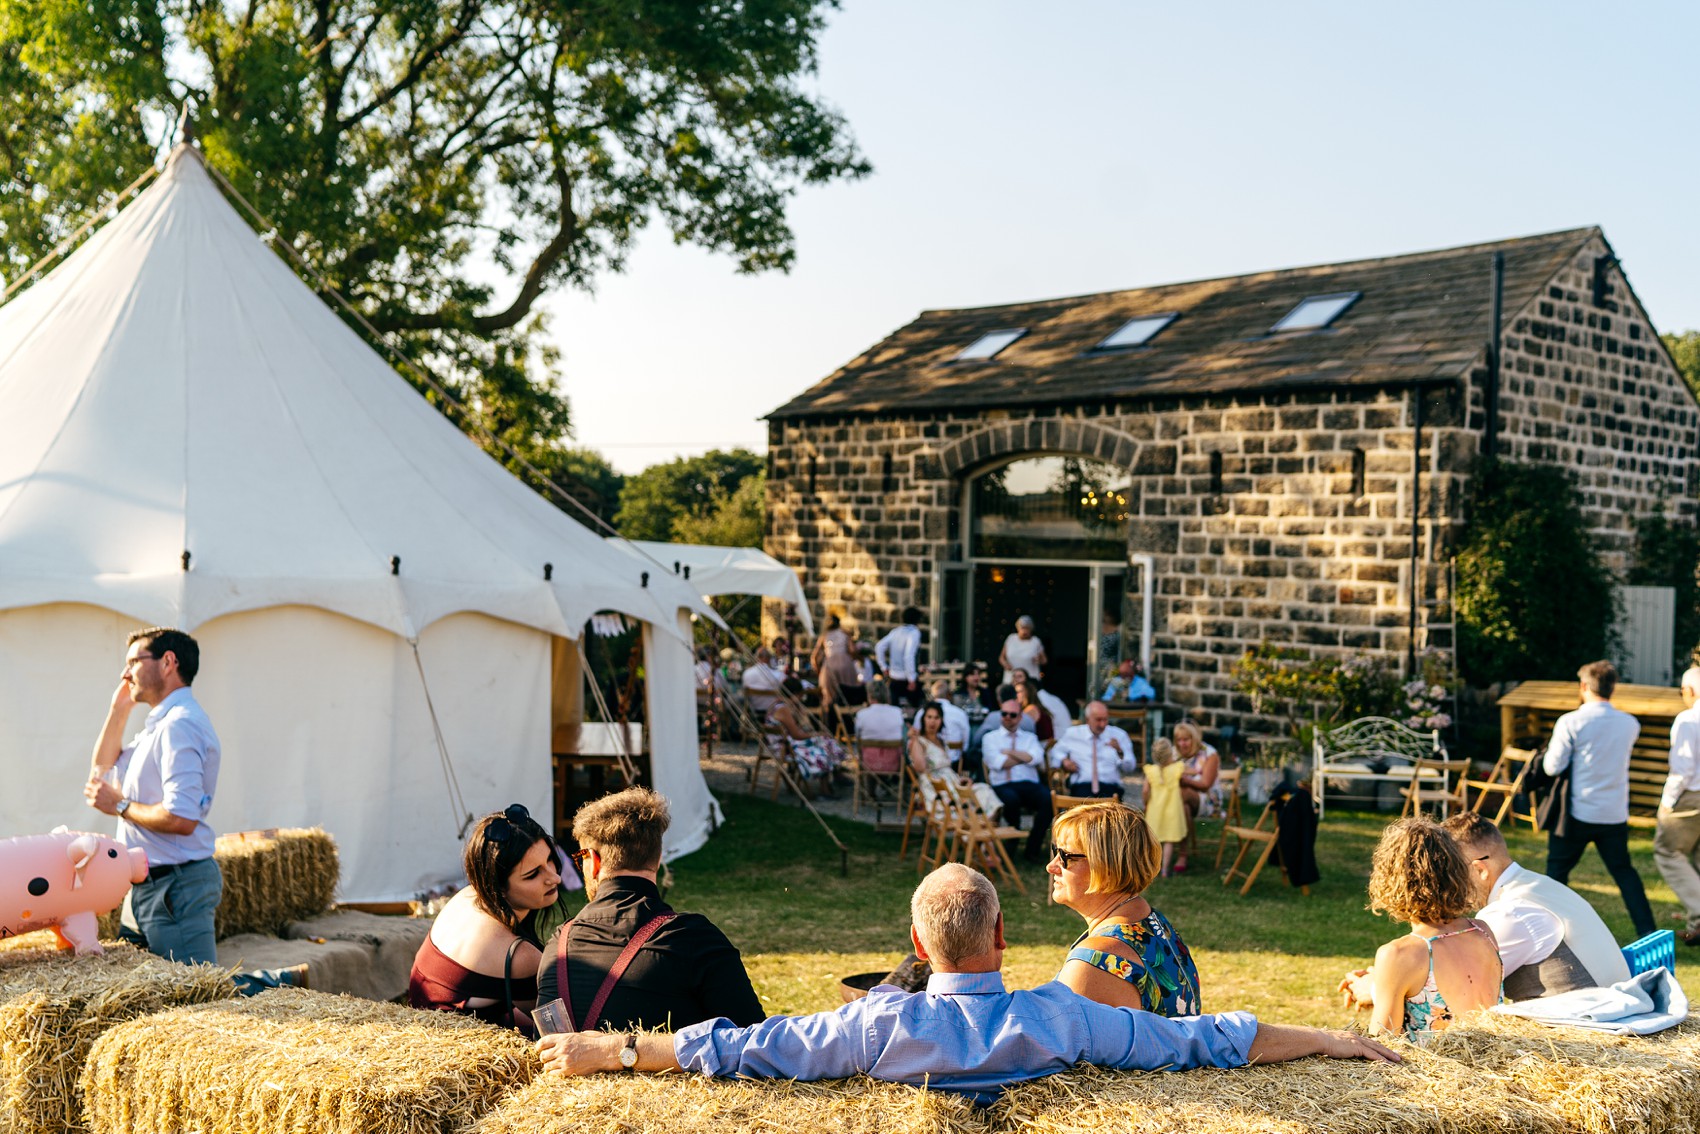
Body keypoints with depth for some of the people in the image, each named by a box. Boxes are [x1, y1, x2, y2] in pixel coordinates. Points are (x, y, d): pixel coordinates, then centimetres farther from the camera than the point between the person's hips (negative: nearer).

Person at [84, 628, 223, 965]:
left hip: (176, 885, -10)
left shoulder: (179, 725, -17)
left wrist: (120, 805, -11)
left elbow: (181, 819, -26)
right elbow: (103, 770, 29)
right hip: (149, 887, 10)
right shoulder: (160, 725, 17)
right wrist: (118, 710, 18)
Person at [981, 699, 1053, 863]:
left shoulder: (1030, 738, 23)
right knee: (1011, 799, -39)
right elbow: (997, 763, -4)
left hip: (1029, 784, 3)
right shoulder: (990, 738, 16)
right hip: (1003, 785, -2)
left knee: (1049, 799, -30)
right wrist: (1026, 757, 1)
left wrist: (1009, 752, 0)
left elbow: (1036, 757, 0)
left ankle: (1033, 848, -15)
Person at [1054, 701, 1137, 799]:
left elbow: (1130, 768, 7)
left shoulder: (1119, 735, 12)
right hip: (1081, 786, 0)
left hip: (1110, 787, 0)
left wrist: (1120, 752, -13)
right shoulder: (1073, 734, 14)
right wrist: (1064, 761, 6)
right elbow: (1056, 751, 28)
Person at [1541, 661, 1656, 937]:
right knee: (1624, 871, 15)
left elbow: (1552, 767, -11)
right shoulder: (1630, 724, 0)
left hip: (1578, 813, -4)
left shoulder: (1571, 722, -14)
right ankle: (1647, 932, 9)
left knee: (1557, 867, 11)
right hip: (1615, 814, 4)